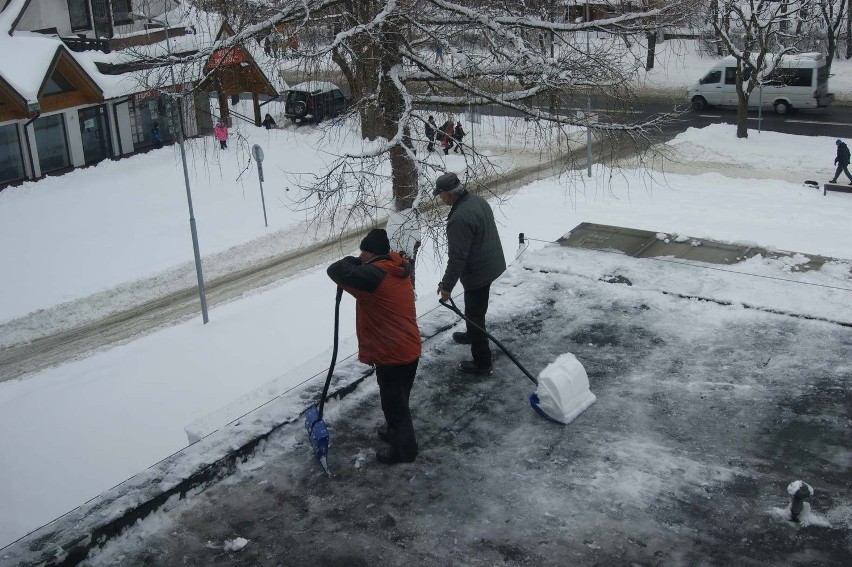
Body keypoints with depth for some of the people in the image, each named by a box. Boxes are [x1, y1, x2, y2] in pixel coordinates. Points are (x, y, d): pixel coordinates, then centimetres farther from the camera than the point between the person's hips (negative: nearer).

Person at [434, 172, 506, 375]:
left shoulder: (459, 219, -31)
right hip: (492, 264, 10)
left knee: (475, 314, 3)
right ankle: (472, 335, 54)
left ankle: (482, 363, 12)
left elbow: (457, 258, -28)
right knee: (476, 310, 30)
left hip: (477, 272, -10)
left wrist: (447, 285, -17)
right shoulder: (477, 200, 0)